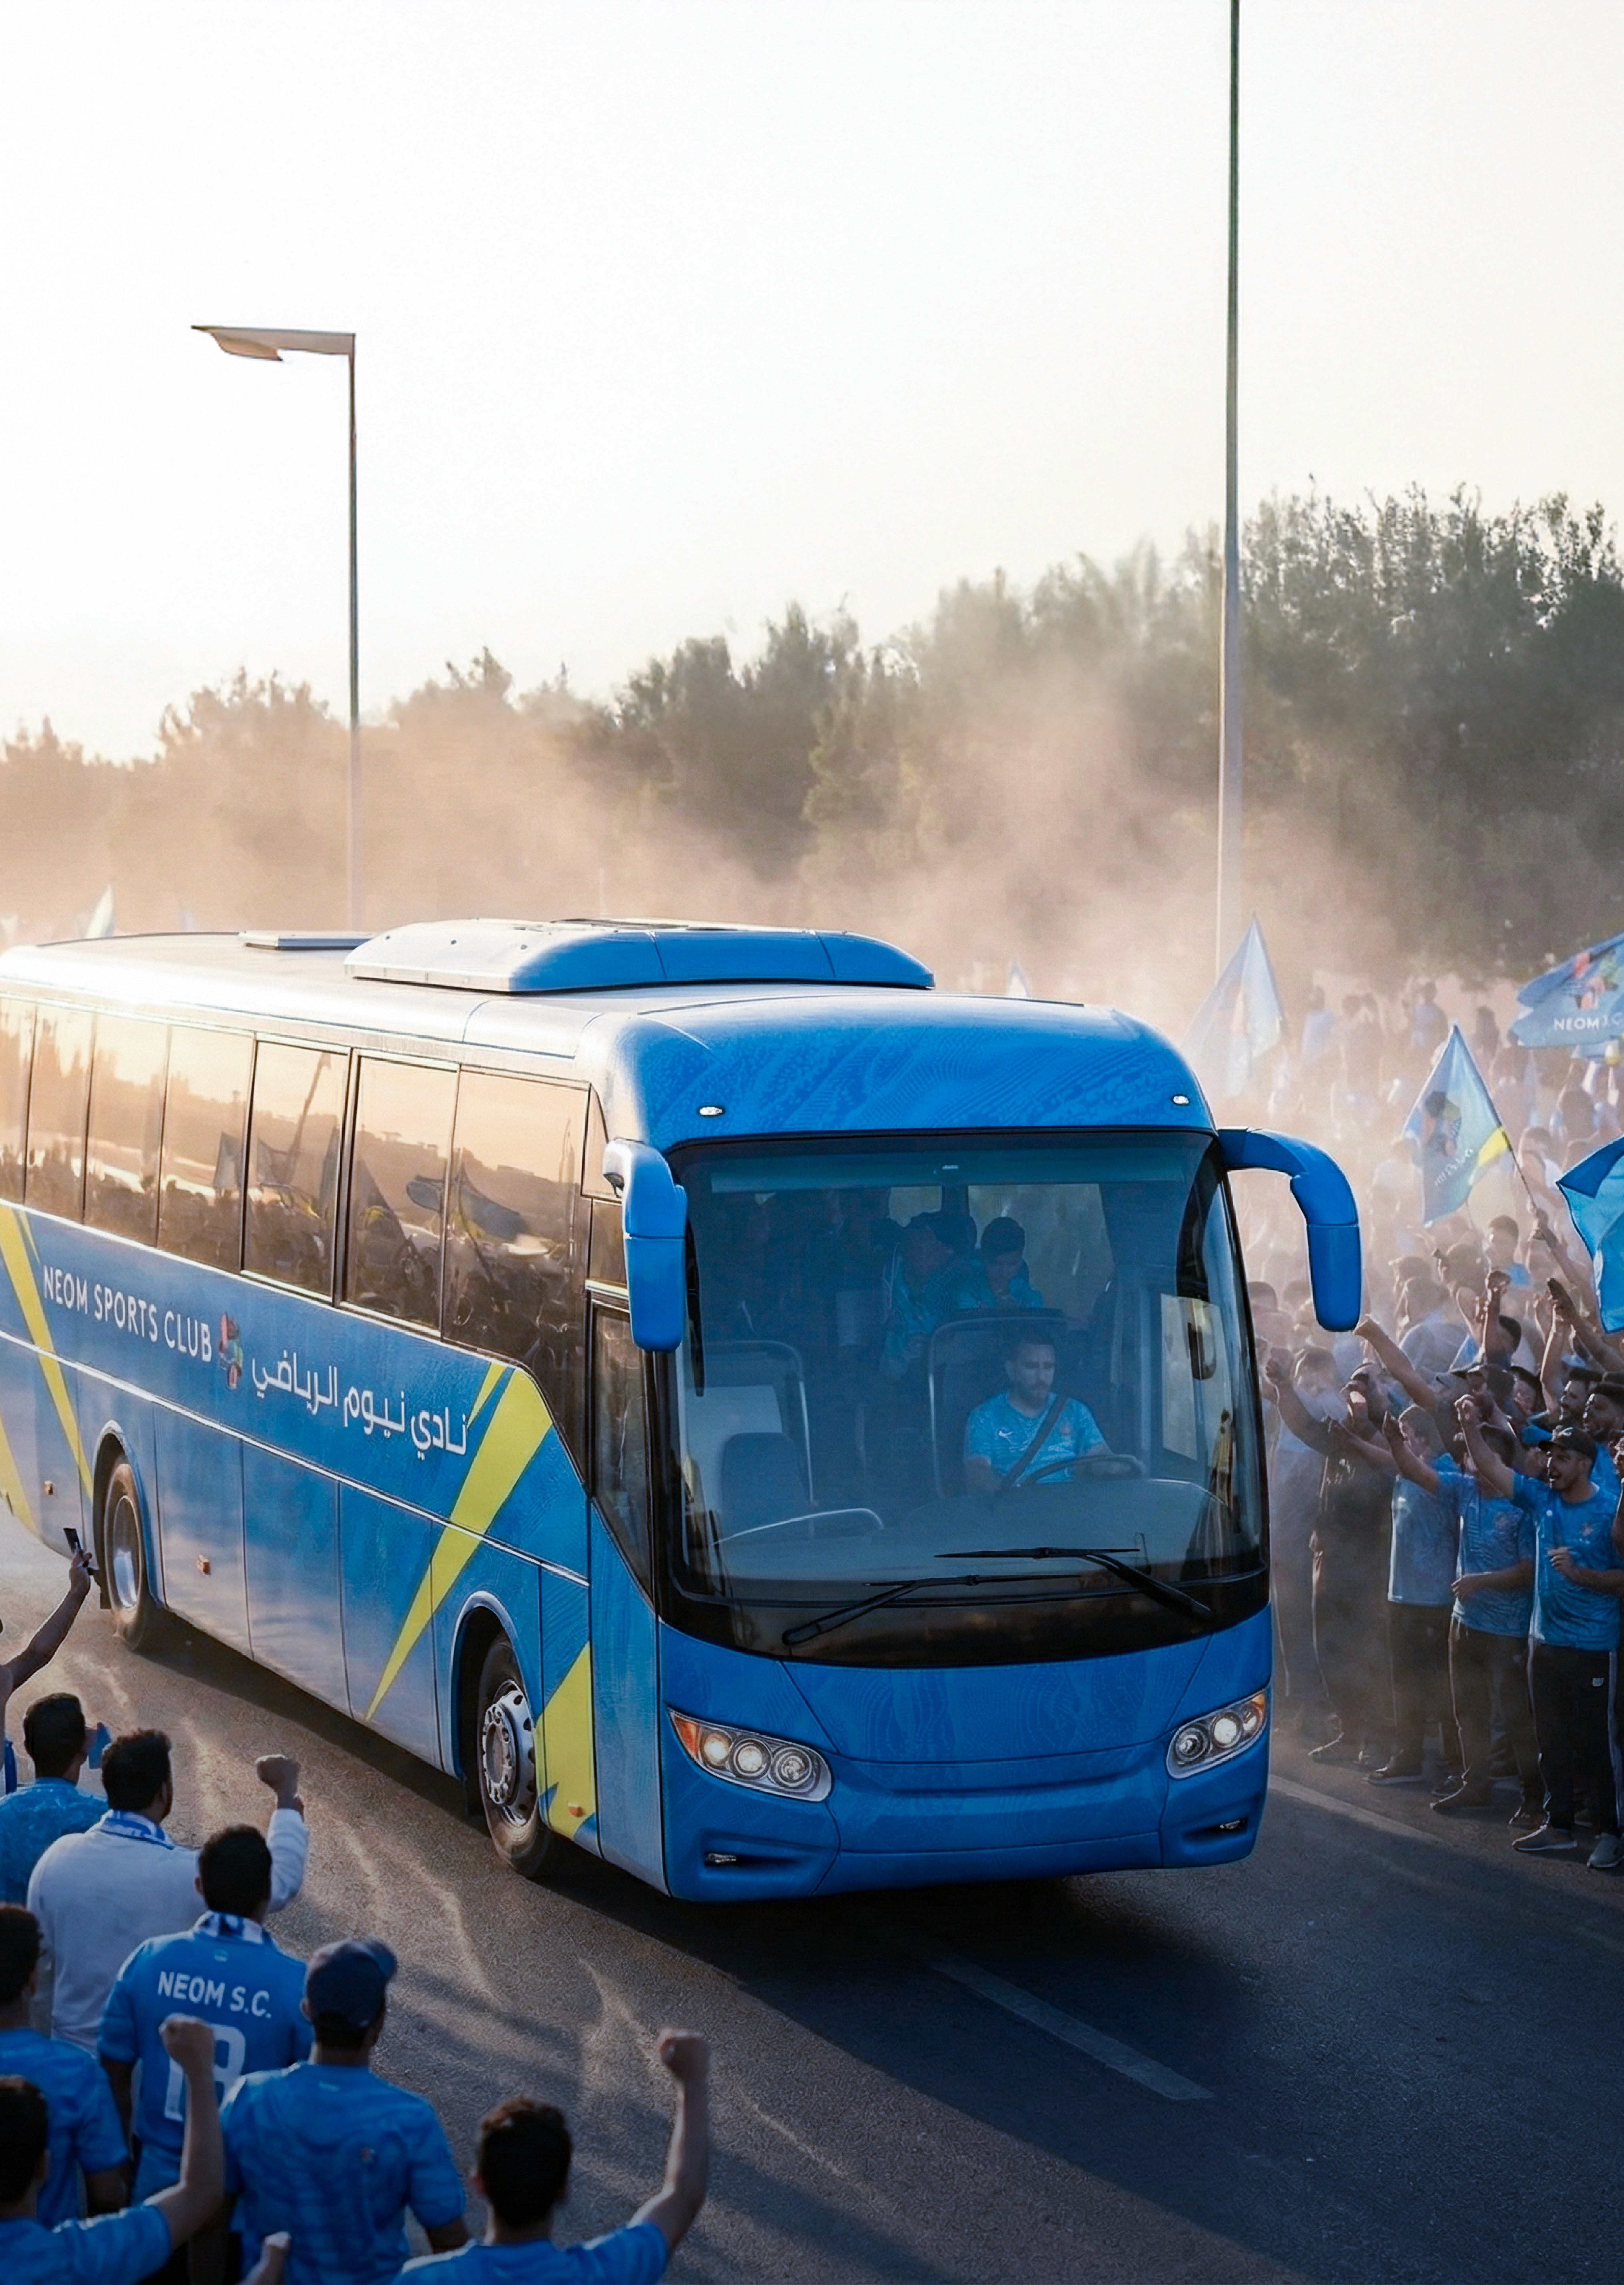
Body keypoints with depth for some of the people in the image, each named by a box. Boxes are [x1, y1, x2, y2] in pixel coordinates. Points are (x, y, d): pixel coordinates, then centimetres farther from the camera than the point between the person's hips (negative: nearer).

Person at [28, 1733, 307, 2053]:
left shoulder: (58, 1856, -11)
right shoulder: (189, 1874, -23)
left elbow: (40, 1966, 1)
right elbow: (282, 1882, -8)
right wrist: (287, 1793, 3)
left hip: (73, 2052, 4)